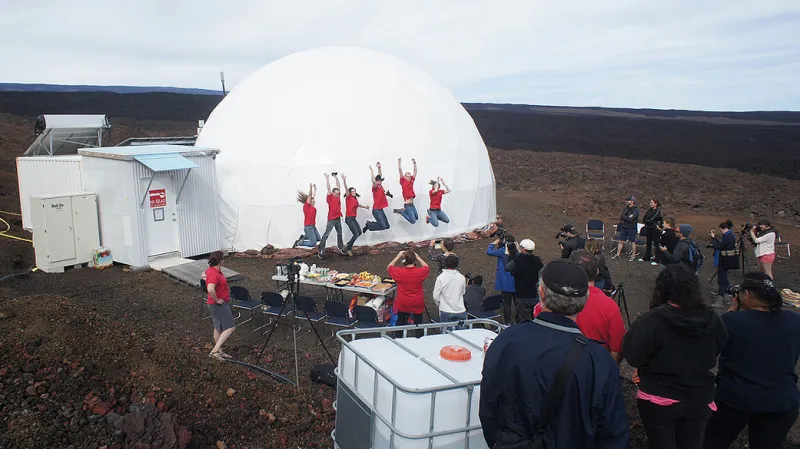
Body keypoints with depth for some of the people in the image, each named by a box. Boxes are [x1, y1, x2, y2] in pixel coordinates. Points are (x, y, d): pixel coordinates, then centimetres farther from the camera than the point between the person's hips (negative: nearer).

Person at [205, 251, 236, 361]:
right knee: (230, 328, -9)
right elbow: (210, 289, -42)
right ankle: (215, 351, -13)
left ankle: (219, 352, 29)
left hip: (221, 303, 10)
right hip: (219, 305, -10)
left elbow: (204, 274, 29)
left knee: (218, 328, 18)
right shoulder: (214, 274, -27)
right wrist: (216, 300, -26)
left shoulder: (211, 269, 4)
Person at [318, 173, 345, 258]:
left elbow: (338, 186, 9)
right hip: (331, 219, -7)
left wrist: (336, 177, 7)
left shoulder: (338, 196, 6)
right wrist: (327, 178, -17)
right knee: (326, 234, -7)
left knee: (339, 233, 17)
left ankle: (341, 247, 32)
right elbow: (328, 187, -15)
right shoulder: (330, 197, -8)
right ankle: (321, 249, -7)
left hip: (338, 218, 7)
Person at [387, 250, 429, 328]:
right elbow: (427, 268, 5)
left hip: (402, 304, 0)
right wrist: (418, 257, 1)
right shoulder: (420, 271, -19)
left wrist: (398, 257, -2)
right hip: (417, 304, 0)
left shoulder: (399, 272, -20)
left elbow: (389, 267, 0)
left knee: (400, 323, 19)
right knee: (418, 323, 15)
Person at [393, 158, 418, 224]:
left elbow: (415, 171, 13)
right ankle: (401, 211, 5)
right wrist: (399, 162, -16)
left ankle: (403, 210, 25)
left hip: (412, 204, 7)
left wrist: (414, 163, 7)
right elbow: (400, 170, -11)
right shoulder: (403, 181, -6)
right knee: (413, 221, -8)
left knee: (416, 218, 21)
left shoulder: (411, 181, 8)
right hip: (407, 205, -7)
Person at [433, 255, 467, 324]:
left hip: (446, 312, -2)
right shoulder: (462, 277, -4)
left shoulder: (441, 278, -11)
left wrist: (439, 304, 12)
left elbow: (436, 296, -6)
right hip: (460, 311, 2)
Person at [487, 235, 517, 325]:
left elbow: (488, 252, -10)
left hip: (506, 283, -5)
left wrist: (493, 243, 6)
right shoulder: (516, 252, -1)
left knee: (506, 302, 4)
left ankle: (508, 322, 9)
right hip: (516, 282, 5)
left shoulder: (503, 251, -15)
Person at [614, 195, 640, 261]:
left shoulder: (635, 210, -13)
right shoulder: (625, 208, 8)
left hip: (632, 228, -6)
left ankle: (633, 256, 14)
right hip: (624, 227, 6)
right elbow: (621, 217, 11)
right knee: (621, 241, 8)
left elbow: (630, 218, -23)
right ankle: (618, 254, 14)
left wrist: (623, 216, -10)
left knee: (633, 242, 4)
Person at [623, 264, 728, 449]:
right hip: (699, 401, 4)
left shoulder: (653, 320, -24)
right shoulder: (711, 319, -10)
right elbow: (718, 349, 8)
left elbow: (634, 358, -18)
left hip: (659, 402, -3)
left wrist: (637, 329, -5)